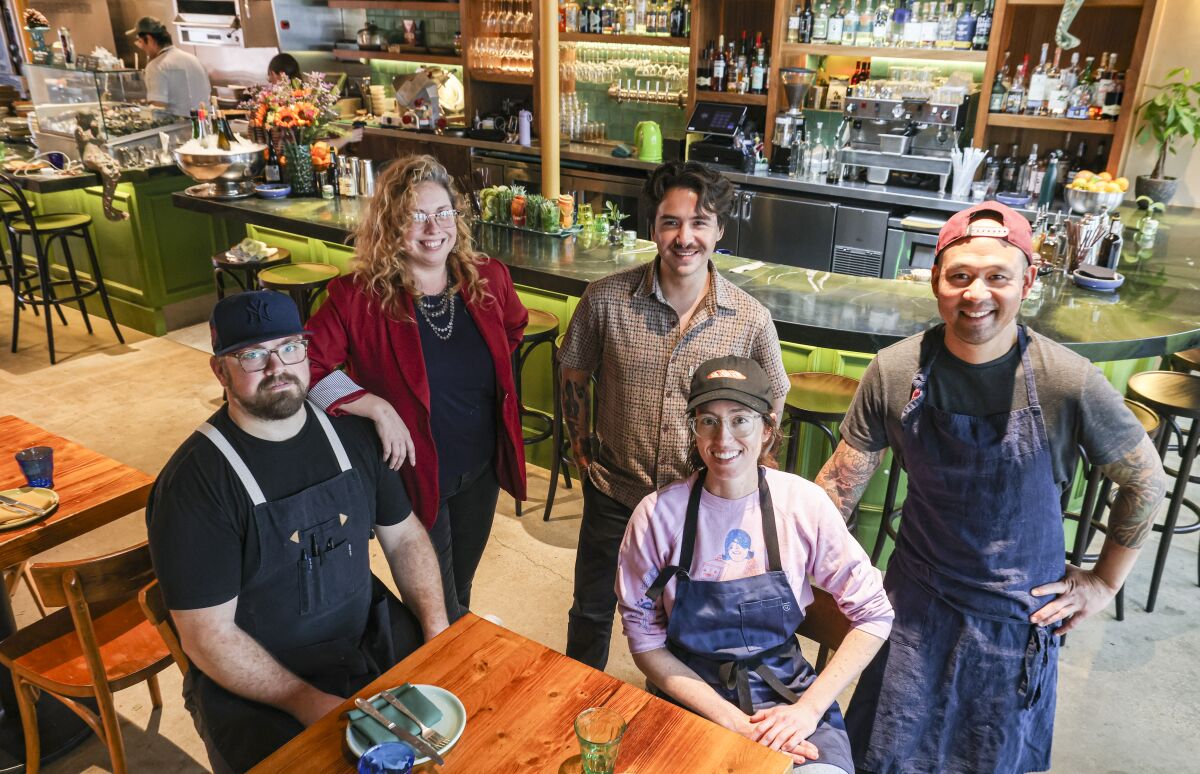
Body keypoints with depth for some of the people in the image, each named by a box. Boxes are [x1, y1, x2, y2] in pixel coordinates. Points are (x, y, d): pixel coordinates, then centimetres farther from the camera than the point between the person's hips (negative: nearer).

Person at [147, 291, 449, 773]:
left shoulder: (350, 433, 0)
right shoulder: (194, 481, -17)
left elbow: (404, 536, 8)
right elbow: (208, 636, -16)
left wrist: (438, 629, -6)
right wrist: (309, 704, -22)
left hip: (372, 638, 5)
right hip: (256, 685, -4)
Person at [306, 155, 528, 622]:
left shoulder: (488, 279, -7)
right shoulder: (358, 296, -20)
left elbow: (514, 328, 14)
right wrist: (376, 406, -30)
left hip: (481, 469, 4)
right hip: (414, 475, -4)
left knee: (461, 589, 28)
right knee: (437, 609, 14)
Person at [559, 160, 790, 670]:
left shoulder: (750, 319, -13)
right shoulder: (606, 299, -14)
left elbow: (772, 401, 4)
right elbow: (574, 376, 2)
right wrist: (581, 451, 2)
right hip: (614, 497, 1)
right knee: (592, 613, 22)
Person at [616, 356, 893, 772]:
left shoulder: (804, 503, -9)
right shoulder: (658, 514, -12)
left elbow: (873, 614, -2)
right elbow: (646, 641, -6)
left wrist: (809, 708, -11)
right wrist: (731, 720, -15)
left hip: (787, 691, 2)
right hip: (691, 697, -1)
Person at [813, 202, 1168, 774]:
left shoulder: (1070, 382, -18)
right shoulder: (893, 373, -14)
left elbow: (1145, 480, -1)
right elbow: (841, 483, -5)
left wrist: (1105, 580, 2)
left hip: (1018, 617, 0)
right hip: (917, 604, 1)